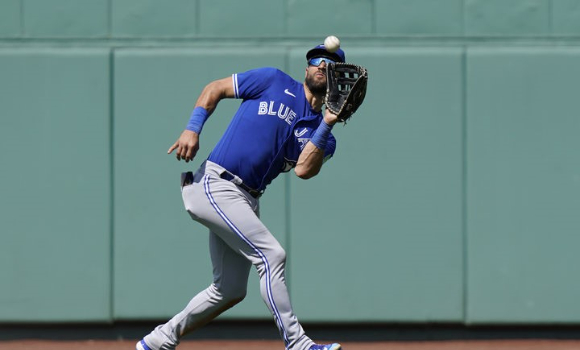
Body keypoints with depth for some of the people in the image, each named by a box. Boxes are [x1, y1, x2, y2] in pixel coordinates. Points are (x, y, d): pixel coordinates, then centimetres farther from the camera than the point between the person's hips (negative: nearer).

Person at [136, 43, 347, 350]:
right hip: (214, 184, -7)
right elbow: (215, 89, 7)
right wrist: (192, 129, -7)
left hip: (245, 202, 7)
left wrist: (328, 124, -15)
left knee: (230, 291, 10)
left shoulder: (322, 136, 12)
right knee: (272, 255, -18)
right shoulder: (274, 82, 2)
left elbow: (304, 170, -9)